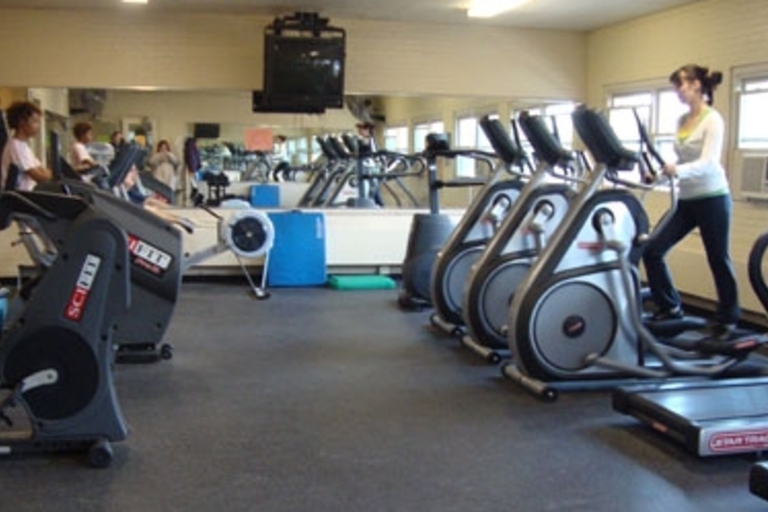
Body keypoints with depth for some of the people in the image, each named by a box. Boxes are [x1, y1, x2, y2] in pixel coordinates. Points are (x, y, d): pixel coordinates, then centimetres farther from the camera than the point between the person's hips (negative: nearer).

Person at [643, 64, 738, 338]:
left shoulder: (713, 119, -12)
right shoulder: (682, 120, 10)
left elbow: (708, 163, -24)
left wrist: (678, 170, -40)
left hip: (712, 198, -7)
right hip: (687, 199, 7)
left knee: (718, 260, 5)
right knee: (652, 250, 0)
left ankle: (727, 319, 22)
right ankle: (670, 306, 15)